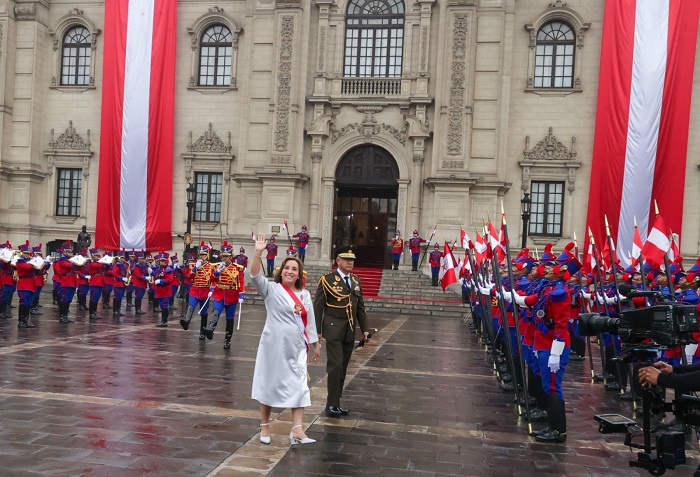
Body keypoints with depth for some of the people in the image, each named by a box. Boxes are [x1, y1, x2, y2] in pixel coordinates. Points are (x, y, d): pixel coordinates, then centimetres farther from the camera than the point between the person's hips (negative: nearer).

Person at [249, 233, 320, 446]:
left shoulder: (304, 294, 8)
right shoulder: (271, 289, -4)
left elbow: (310, 321, 13)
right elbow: (256, 276, -21)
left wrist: (316, 344, 14)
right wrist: (258, 253, -33)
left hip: (297, 347, 4)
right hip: (274, 346, -4)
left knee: (299, 385, -1)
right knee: (269, 383, 7)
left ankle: (297, 430, 0)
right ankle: (265, 426, 22)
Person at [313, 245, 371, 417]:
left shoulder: (356, 281, 11)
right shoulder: (327, 280, -6)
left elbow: (360, 307, 15)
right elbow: (318, 307, -6)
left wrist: (365, 329, 10)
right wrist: (316, 331, -10)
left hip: (349, 332, 6)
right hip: (333, 330, -6)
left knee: (343, 368, 10)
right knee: (335, 366, -10)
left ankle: (336, 403, 19)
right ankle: (331, 404, 1)